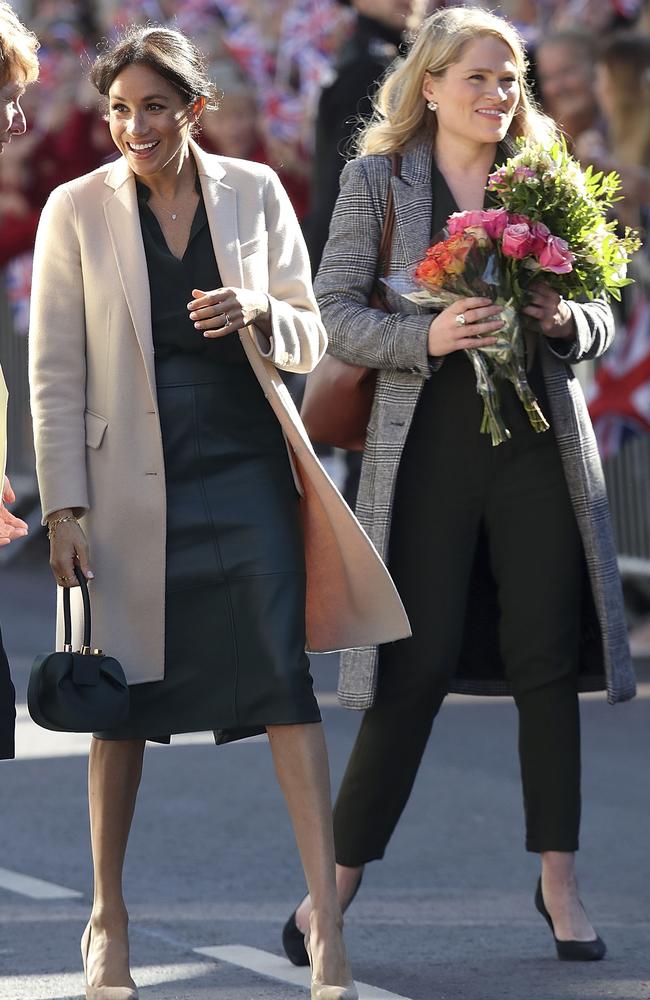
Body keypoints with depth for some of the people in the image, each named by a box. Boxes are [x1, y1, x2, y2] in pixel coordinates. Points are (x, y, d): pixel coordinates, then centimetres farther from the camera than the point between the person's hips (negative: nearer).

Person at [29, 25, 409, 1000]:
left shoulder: (254, 191, 3)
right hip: (133, 479, -1)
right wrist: (64, 506, -6)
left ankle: (327, 913, -9)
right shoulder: (77, 210, -1)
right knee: (126, 694, 7)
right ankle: (108, 914, 22)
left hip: (248, 468, 1)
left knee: (286, 678, -9)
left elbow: (311, 336, 8)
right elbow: (56, 371, 0)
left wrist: (258, 316, -15)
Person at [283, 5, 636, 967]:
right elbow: (334, 312, -3)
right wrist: (428, 334, -19)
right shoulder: (376, 181, 3)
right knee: (418, 664, -5)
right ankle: (341, 872, 7)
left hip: (539, 447, 3)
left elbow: (602, 317, 13)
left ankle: (559, 880, 10)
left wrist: (563, 320, -9)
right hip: (428, 445, -3)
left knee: (547, 661, 2)